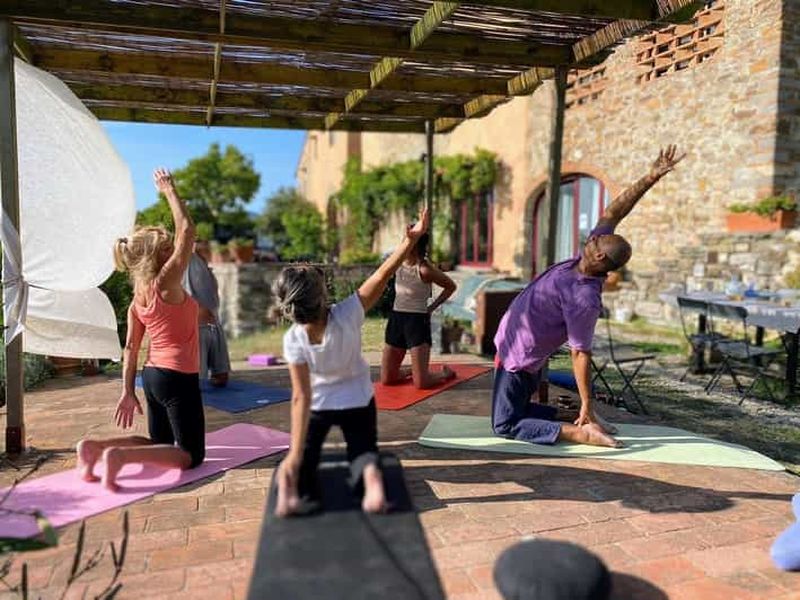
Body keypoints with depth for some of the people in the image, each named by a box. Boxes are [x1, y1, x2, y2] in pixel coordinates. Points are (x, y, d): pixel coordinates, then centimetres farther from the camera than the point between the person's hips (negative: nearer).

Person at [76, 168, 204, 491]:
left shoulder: (138, 298, 8)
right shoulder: (166, 283, -14)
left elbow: (131, 348, 8)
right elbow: (187, 230, -15)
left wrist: (128, 392, 11)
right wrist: (169, 190, -8)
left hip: (152, 375, 8)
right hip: (178, 378, -8)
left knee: (161, 444, 24)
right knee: (190, 455, 1)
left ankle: (96, 446, 5)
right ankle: (119, 455, -17)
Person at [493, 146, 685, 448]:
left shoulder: (583, 298, -29)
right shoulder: (588, 262, -8)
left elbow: (580, 354, -27)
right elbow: (613, 214, -5)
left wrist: (587, 407, -22)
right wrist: (651, 177, -12)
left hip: (518, 359, -9)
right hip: (515, 347, 9)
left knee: (505, 425, -4)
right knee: (518, 409, 22)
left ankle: (580, 431, -9)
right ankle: (584, 420, 14)